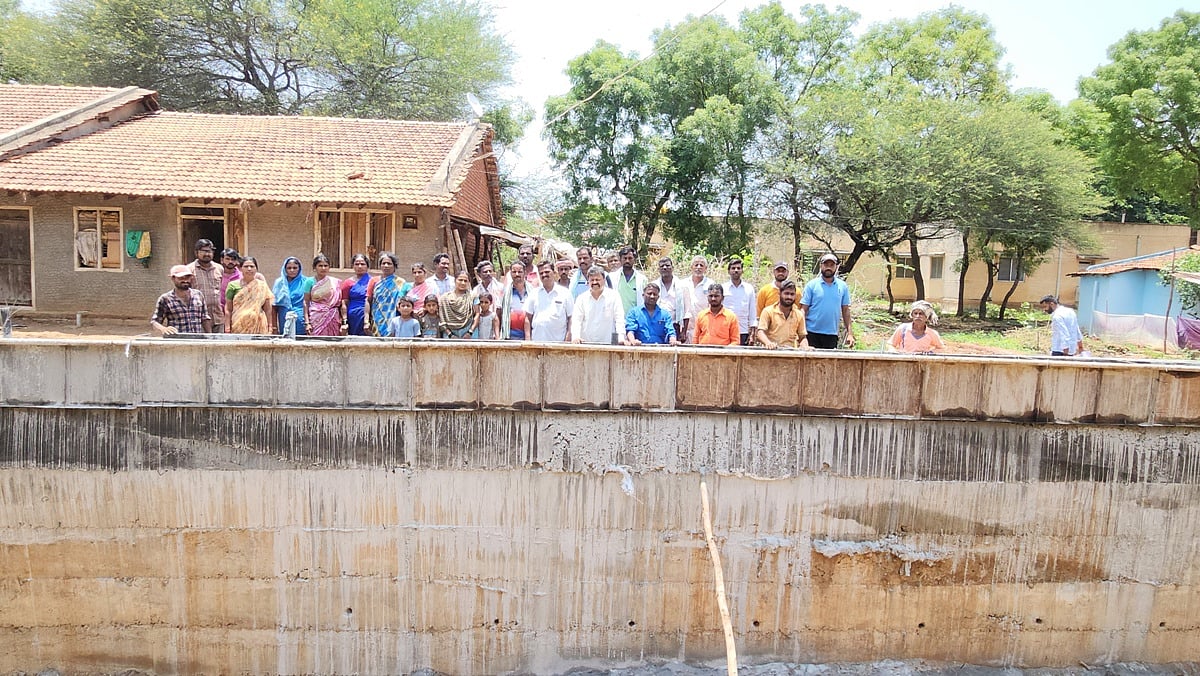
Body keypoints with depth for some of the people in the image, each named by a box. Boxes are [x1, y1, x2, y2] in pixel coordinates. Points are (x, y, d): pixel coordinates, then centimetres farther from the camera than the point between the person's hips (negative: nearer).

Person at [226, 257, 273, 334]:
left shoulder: (262, 286, 8)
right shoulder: (233, 285, 6)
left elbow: (267, 309, 9)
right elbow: (229, 310, 7)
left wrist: (269, 327, 4)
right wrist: (228, 328, 2)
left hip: (258, 328, 0)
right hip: (238, 326, 0)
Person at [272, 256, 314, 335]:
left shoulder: (305, 282, 3)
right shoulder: (279, 283, 10)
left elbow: (308, 304, 5)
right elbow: (274, 306, 10)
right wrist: (274, 326, 5)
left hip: (301, 325, -2)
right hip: (284, 325, 2)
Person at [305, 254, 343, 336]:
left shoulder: (336, 282, 5)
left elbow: (340, 303, 7)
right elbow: (306, 303, 3)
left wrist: (342, 322, 2)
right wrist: (307, 322, -4)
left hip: (333, 320, 1)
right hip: (316, 319, -1)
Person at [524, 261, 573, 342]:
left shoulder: (565, 293, 6)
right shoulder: (534, 294, 11)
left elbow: (571, 318, 5)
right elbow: (528, 318, 11)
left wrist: (568, 339, -5)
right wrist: (528, 339, 1)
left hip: (559, 341, -1)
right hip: (537, 341, 2)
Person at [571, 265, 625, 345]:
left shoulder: (614, 296, 4)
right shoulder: (581, 299, 8)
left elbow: (619, 319, -1)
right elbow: (576, 320, 2)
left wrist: (621, 338, -13)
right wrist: (576, 337, -14)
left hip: (607, 343, -1)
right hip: (585, 343, 1)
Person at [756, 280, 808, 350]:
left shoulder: (799, 315, 14)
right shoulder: (768, 311, 4)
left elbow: (803, 337, 21)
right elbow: (761, 333, -5)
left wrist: (804, 346, -2)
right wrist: (768, 343, -26)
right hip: (771, 350, -3)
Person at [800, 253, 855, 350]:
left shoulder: (843, 286, 8)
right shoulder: (811, 285, 0)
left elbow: (846, 311, 11)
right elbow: (803, 309, -3)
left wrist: (850, 333, 5)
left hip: (832, 334, 2)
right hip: (812, 334, -2)